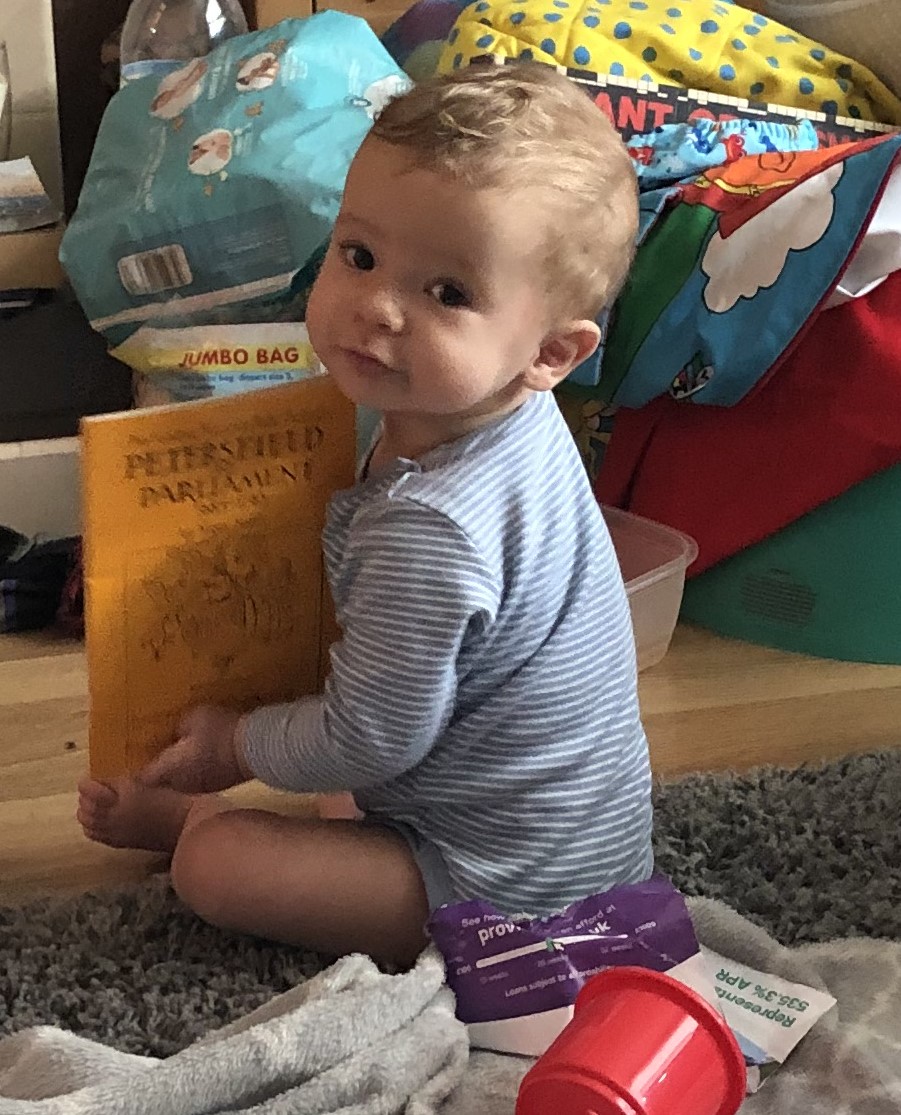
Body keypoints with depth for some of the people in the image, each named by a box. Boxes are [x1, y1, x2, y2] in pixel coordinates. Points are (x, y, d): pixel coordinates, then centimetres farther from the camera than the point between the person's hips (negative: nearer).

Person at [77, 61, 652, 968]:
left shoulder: (429, 532, -36)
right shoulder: (517, 421, -6)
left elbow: (368, 745, -23)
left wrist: (237, 746, -5)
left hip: (512, 885, -9)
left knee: (217, 866, -7)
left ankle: (184, 818, 24)